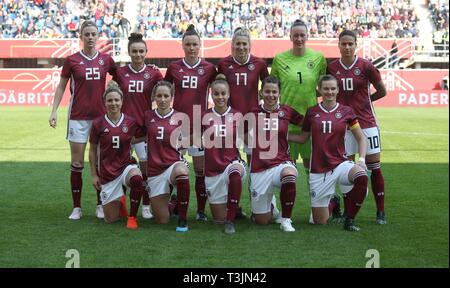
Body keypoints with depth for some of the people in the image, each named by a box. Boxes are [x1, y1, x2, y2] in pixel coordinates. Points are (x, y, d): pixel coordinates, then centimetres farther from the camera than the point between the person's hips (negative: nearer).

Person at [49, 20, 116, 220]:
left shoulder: (106, 60, 4)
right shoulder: (72, 60, 0)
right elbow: (61, 87, 6)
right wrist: (54, 111, -2)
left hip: (101, 115, 1)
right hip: (78, 117, -1)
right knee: (76, 163, 0)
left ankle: (100, 205, 14)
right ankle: (76, 207, 8)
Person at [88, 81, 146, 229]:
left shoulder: (131, 122, -5)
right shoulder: (98, 123, -6)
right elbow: (92, 150, 4)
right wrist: (94, 175, 3)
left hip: (126, 166, 0)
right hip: (107, 172, 0)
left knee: (136, 178, -39)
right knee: (111, 219, 4)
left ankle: (132, 217, -17)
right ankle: (120, 201, 41)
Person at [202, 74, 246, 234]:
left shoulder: (237, 116, 0)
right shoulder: (205, 116, 1)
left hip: (232, 162, -2)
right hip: (212, 169, 2)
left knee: (235, 173, -41)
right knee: (218, 219, 5)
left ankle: (231, 221, -28)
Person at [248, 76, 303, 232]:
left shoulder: (286, 111, 2)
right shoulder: (254, 113, 2)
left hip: (282, 162, -1)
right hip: (259, 167, 1)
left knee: (289, 175, -40)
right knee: (262, 221, 5)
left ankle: (286, 220, -18)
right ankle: (270, 205, 43)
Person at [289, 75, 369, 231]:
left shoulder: (346, 112, 1)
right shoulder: (312, 112, 3)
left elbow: (361, 138, 7)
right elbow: (303, 137, 15)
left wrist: (361, 160, -7)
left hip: (340, 164, -1)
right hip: (318, 170, 1)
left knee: (362, 176, -36)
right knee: (320, 221, 1)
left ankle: (349, 220, -13)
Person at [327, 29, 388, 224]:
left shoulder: (365, 66, -4)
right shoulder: (331, 67, 1)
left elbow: (382, 91, 6)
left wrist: (364, 100, 11)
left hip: (366, 122, -1)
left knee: (374, 166, 0)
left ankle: (381, 212, 9)